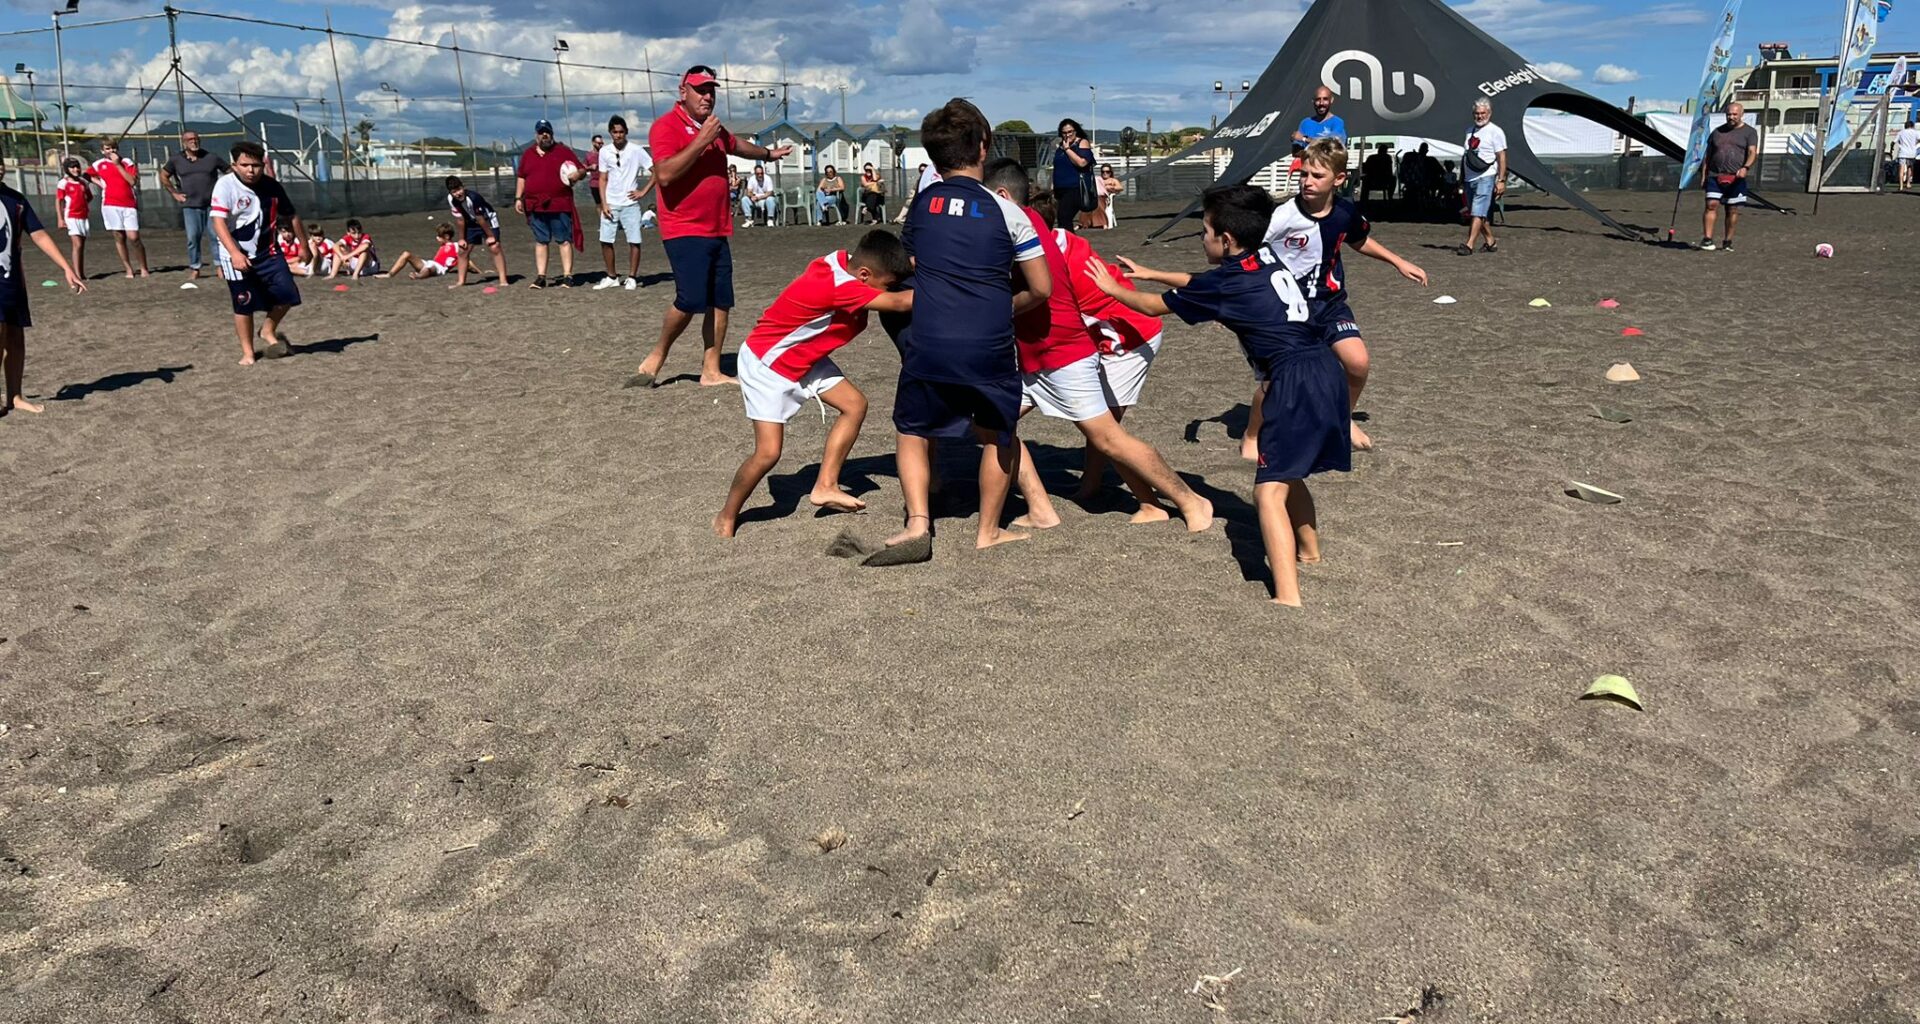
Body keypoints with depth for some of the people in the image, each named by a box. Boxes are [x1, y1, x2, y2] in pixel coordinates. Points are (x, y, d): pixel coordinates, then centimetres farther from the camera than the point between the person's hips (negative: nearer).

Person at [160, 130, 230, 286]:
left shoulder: (211, 158, 3)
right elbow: (163, 176, 20)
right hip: (190, 205, 1)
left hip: (212, 203, -1)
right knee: (193, 237, -3)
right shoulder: (176, 160, 6)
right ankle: (194, 269, 7)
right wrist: (174, 193, 12)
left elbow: (230, 171, 11)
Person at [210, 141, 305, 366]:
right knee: (244, 304, -1)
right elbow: (219, 222, -22)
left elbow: (291, 215, 16)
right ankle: (247, 352, 16)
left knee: (287, 293, -4)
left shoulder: (271, 186, 0)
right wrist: (234, 253, -34)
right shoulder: (225, 185, -14)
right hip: (237, 256, -4)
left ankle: (269, 332, 23)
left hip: (267, 252, 4)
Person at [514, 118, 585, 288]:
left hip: (560, 206, -4)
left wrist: (577, 175, -19)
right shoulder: (528, 154, 15)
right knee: (540, 241, 6)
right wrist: (518, 198, 11)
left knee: (564, 241, -3)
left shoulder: (563, 151, 4)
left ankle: (567, 276, -1)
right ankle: (540, 277, 9)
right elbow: (521, 177, 19)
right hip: (535, 207, 4)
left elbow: (582, 170, 4)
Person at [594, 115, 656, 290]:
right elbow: (603, 179, 8)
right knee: (605, 241, 3)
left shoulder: (636, 150, -6)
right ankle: (611, 277, 15)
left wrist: (643, 191, -7)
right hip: (610, 204, 3)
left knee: (634, 241, -4)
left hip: (630, 204, -3)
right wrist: (604, 203, -2)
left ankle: (632, 278, 7)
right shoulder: (604, 151, 4)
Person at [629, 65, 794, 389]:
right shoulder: (667, 126, -9)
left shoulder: (714, 129, 16)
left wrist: (767, 153, 54)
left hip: (718, 230, 8)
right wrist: (701, 141, -22)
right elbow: (665, 174, -24)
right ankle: (657, 356, 5)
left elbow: (735, 144, 40)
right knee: (690, 300, -16)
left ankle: (711, 371, 9)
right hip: (685, 231, -8)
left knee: (720, 302, 3)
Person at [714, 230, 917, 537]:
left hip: (804, 359, 9)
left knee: (855, 404, 2)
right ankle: (727, 517, 12)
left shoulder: (848, 260, -11)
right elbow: (900, 303, -36)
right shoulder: (839, 286, -35)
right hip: (765, 363, -9)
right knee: (768, 453, -11)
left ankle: (825, 487, 10)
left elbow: (905, 266, 0)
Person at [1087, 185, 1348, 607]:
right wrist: (1149, 273, 41)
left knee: (1269, 489, -12)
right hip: (1325, 371, 9)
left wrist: (1112, 287, 26)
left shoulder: (1225, 282, -6)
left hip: (1296, 383, -9)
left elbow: (1155, 306, 9)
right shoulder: (1266, 261, 16)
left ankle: (1288, 598, -23)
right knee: (1287, 471, 28)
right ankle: (1308, 549, 48)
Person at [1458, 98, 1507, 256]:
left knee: (1477, 213, -14)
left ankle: (1469, 245, -20)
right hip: (1470, 178, 7)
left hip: (1486, 178, -7)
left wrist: (1501, 180, -14)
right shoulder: (1470, 131, 16)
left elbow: (1502, 158, -8)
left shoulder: (1495, 131, -4)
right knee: (1482, 214, 12)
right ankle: (1491, 242, 22)